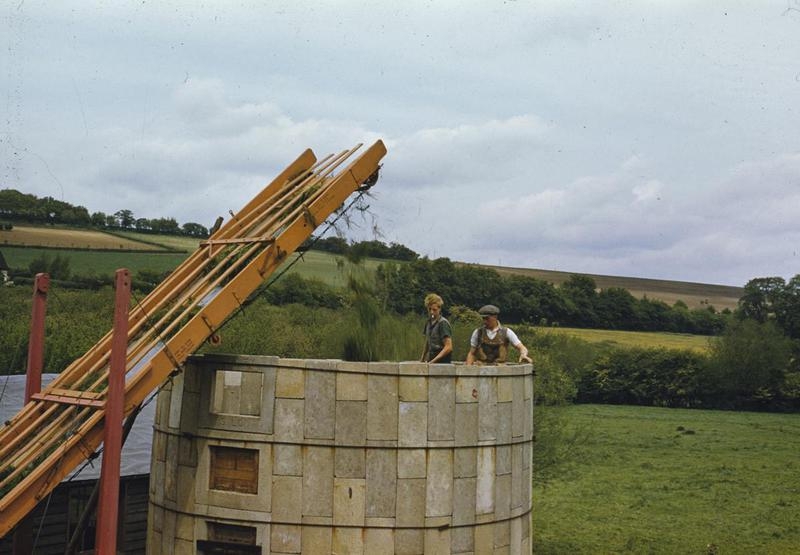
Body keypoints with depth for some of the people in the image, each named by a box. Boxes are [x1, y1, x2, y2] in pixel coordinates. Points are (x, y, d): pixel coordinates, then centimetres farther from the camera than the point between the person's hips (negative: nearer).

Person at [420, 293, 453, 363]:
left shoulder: (443, 323, -11)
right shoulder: (428, 323, 12)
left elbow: (448, 347, -17)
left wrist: (433, 361, -21)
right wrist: (422, 360, 21)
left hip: (442, 363, -7)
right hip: (431, 362, 7)